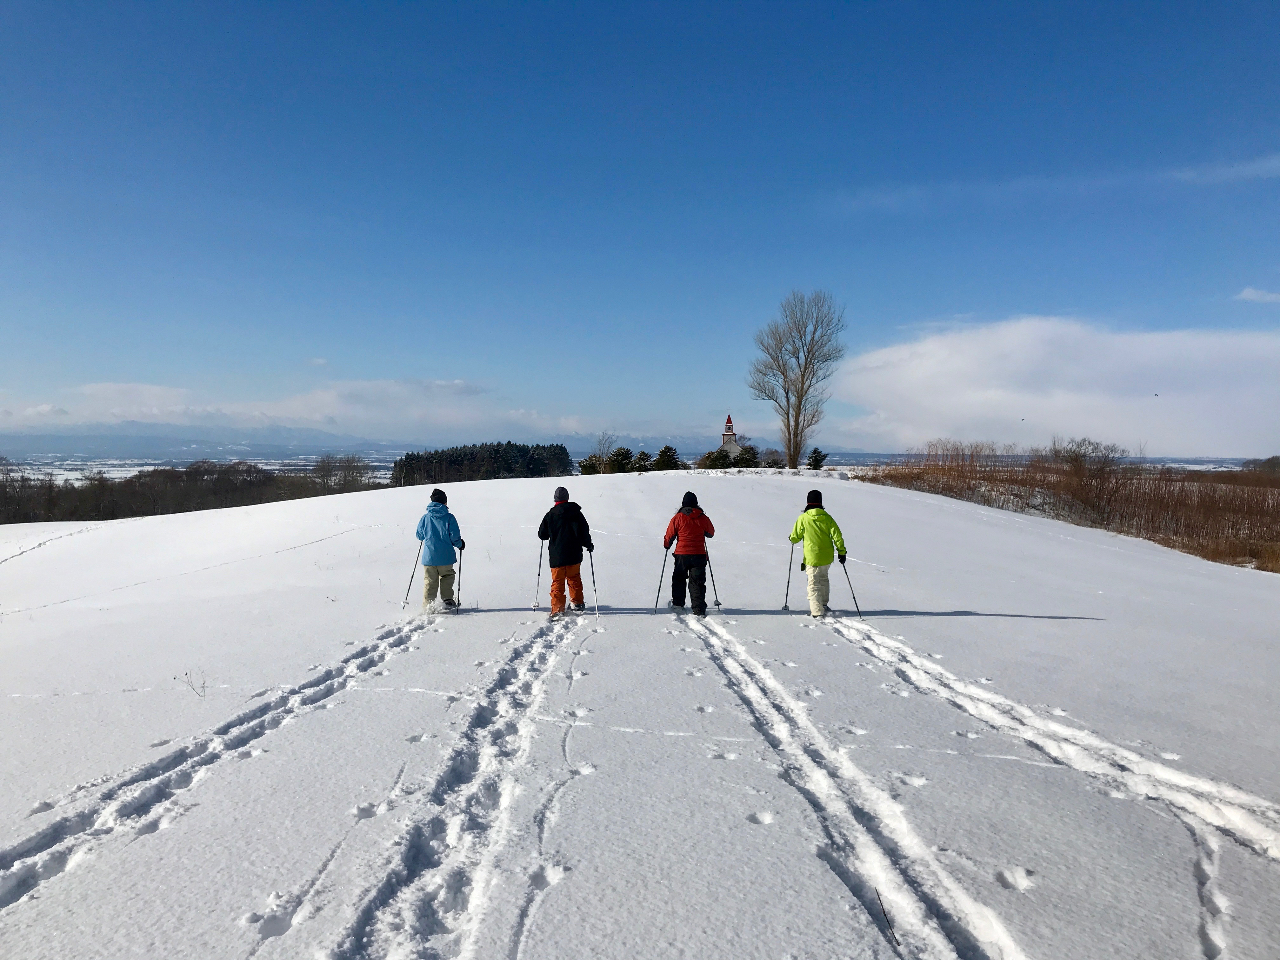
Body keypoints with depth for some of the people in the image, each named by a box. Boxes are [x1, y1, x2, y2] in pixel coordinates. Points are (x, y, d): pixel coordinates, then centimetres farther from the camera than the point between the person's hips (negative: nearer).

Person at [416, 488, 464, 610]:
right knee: (447, 577, 20)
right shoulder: (449, 517, -8)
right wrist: (460, 544, 13)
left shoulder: (425, 518, -2)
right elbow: (455, 536, -8)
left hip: (428, 557, 1)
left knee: (429, 582, 11)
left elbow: (419, 536, 9)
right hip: (445, 557, -1)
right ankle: (447, 600, 15)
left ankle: (427, 605, 8)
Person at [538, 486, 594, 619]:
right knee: (574, 579, 18)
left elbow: (542, 535, 0)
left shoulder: (550, 514, -4)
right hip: (574, 554, 2)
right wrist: (589, 545, 16)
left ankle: (557, 609, -5)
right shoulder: (576, 512, -1)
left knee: (557, 582, 3)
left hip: (557, 556, -2)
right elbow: (584, 531, 1)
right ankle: (578, 603, 25)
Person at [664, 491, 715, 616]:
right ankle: (699, 609, -4)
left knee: (679, 579, 21)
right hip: (699, 555, 1)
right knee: (697, 582, 3)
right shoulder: (703, 518, -1)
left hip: (682, 554, -1)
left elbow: (669, 536, 0)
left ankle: (678, 603, 26)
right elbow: (711, 533, 14)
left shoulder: (677, 518, -6)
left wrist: (667, 545, 20)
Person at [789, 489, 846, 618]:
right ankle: (823, 604, 35)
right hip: (827, 557, 4)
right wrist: (841, 552, 6)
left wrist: (792, 539, 22)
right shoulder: (827, 518, -2)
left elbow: (795, 537, -2)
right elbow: (837, 536, -3)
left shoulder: (803, 518, -10)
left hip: (812, 558, -4)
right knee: (823, 578, 27)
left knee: (814, 584, 3)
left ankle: (817, 611, -4)